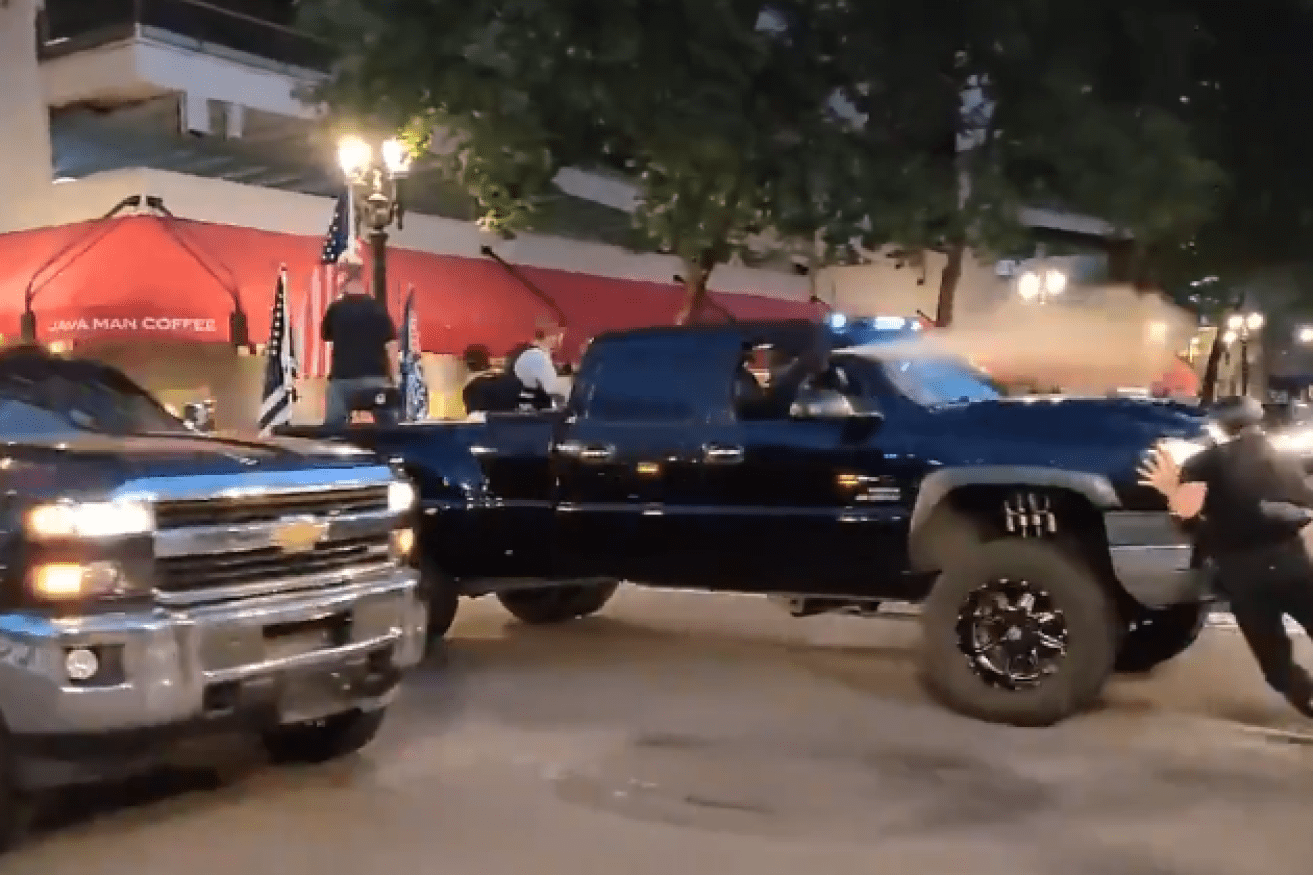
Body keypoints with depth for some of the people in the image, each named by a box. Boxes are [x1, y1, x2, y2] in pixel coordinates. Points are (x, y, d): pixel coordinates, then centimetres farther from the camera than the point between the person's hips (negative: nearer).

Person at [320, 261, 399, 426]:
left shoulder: (336, 309, 3)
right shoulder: (378, 309, 1)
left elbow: (325, 335, 20)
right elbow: (391, 346, -4)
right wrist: (393, 379, 2)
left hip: (342, 378, 0)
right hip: (375, 377, 0)